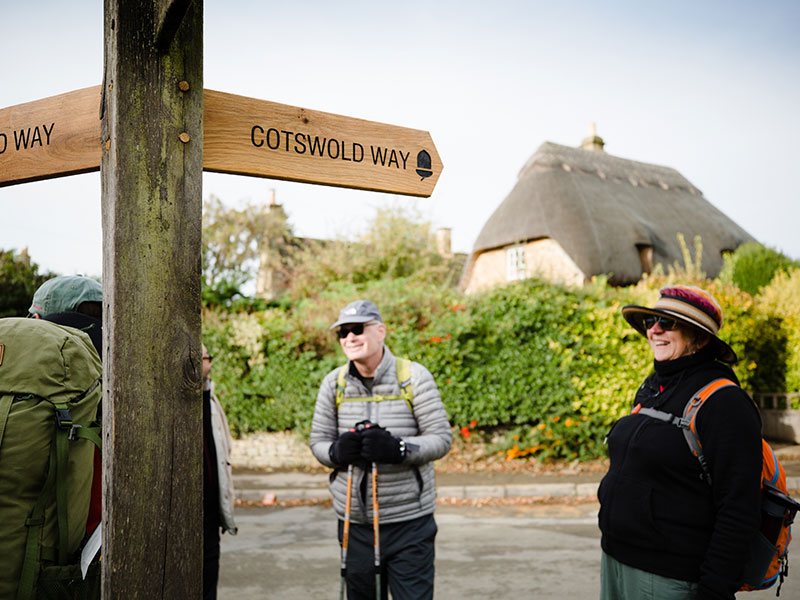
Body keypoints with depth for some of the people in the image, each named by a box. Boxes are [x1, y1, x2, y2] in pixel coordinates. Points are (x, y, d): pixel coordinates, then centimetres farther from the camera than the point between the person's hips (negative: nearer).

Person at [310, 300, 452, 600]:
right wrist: (337, 451, -16)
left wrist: (397, 448, -24)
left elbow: (442, 437, -6)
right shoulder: (334, 383, 5)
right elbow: (318, 440, 8)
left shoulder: (414, 376, -5)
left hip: (409, 521, -3)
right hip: (354, 522, 3)